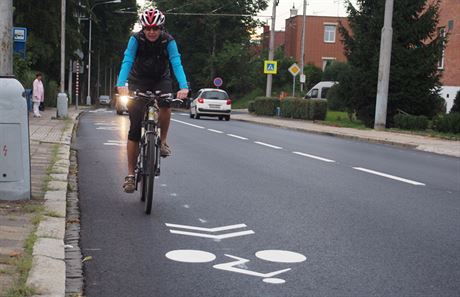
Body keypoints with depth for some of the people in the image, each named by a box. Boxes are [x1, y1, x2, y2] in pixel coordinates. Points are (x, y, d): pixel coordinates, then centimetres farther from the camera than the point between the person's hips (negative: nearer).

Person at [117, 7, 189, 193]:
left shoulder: (168, 41, -19)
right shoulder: (136, 40, -20)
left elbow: (176, 63, -31)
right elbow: (127, 62, -31)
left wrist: (183, 87, -48)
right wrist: (121, 85, -49)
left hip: (160, 81, 1)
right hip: (138, 82, 0)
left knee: (165, 103, -35)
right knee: (135, 128, -9)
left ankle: (163, 140, -9)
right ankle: (130, 174, -2)